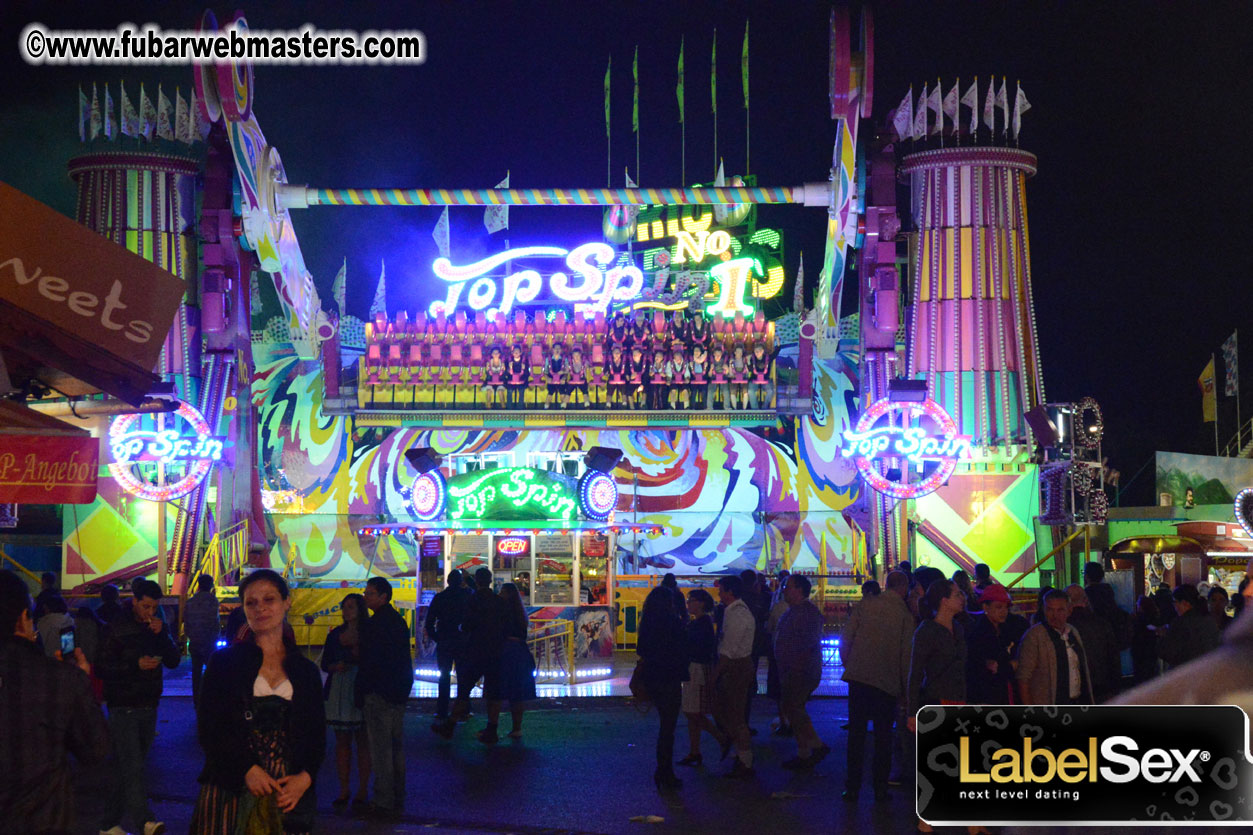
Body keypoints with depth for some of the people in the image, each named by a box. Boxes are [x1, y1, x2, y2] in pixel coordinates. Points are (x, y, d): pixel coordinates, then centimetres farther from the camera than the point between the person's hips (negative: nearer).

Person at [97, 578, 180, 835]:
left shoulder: (157, 628, 9)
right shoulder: (118, 628, -7)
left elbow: (173, 661, 3)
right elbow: (103, 668, -9)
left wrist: (162, 635, -12)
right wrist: (136, 665, -21)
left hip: (148, 706, 6)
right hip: (123, 707, -5)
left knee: (124, 767, 10)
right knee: (132, 766, -16)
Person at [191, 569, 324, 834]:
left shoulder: (306, 671, 13)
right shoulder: (224, 661, 7)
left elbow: (317, 736, 11)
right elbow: (209, 727, 0)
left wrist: (305, 778, -8)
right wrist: (248, 770, -13)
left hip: (286, 795, 2)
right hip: (229, 791, -1)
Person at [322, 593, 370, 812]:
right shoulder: (335, 634, 11)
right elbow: (325, 664, 12)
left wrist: (354, 647, -17)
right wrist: (336, 666, -7)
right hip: (338, 693, 4)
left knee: (362, 741, -1)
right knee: (341, 741, 7)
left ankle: (362, 791, 5)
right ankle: (343, 790, 13)